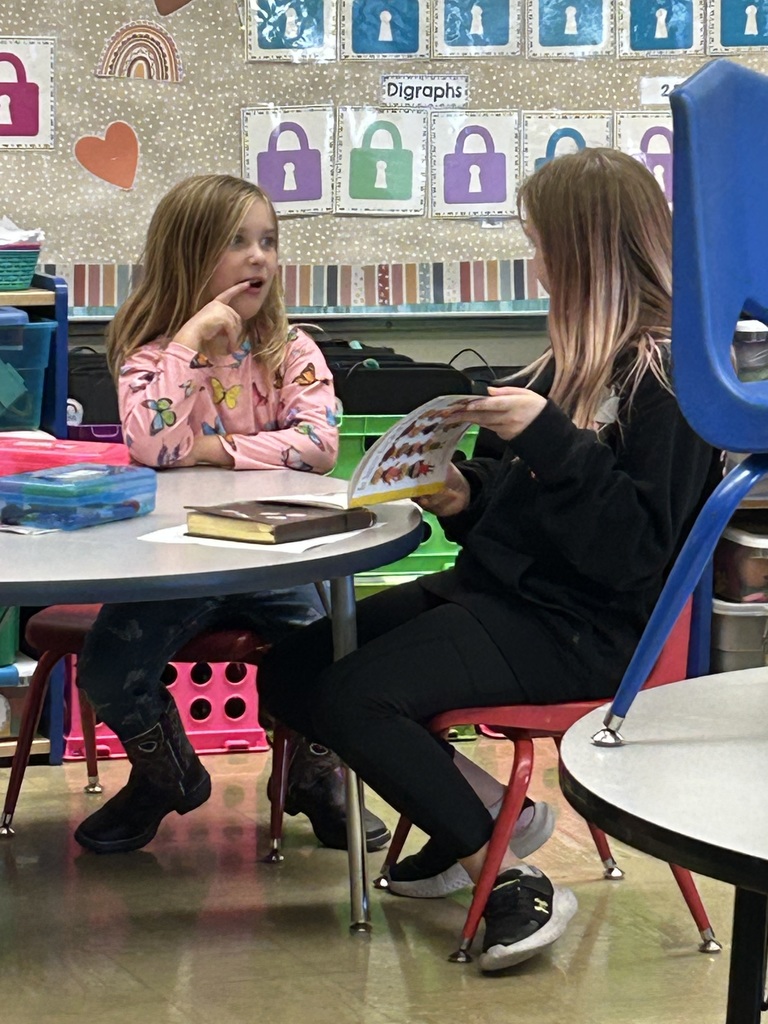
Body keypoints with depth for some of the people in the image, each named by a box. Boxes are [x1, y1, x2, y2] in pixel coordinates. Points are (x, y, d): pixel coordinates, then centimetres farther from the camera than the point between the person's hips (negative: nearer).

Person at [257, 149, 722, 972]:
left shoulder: (667, 372, -15)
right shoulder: (583, 357, 12)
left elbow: (635, 552, -23)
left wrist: (547, 438, -28)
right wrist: (469, 498, 2)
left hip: (581, 627, -10)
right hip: (498, 588, 10)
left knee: (351, 699, -24)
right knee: (290, 673, 1)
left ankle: (516, 886, -11)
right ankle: (484, 812, 9)